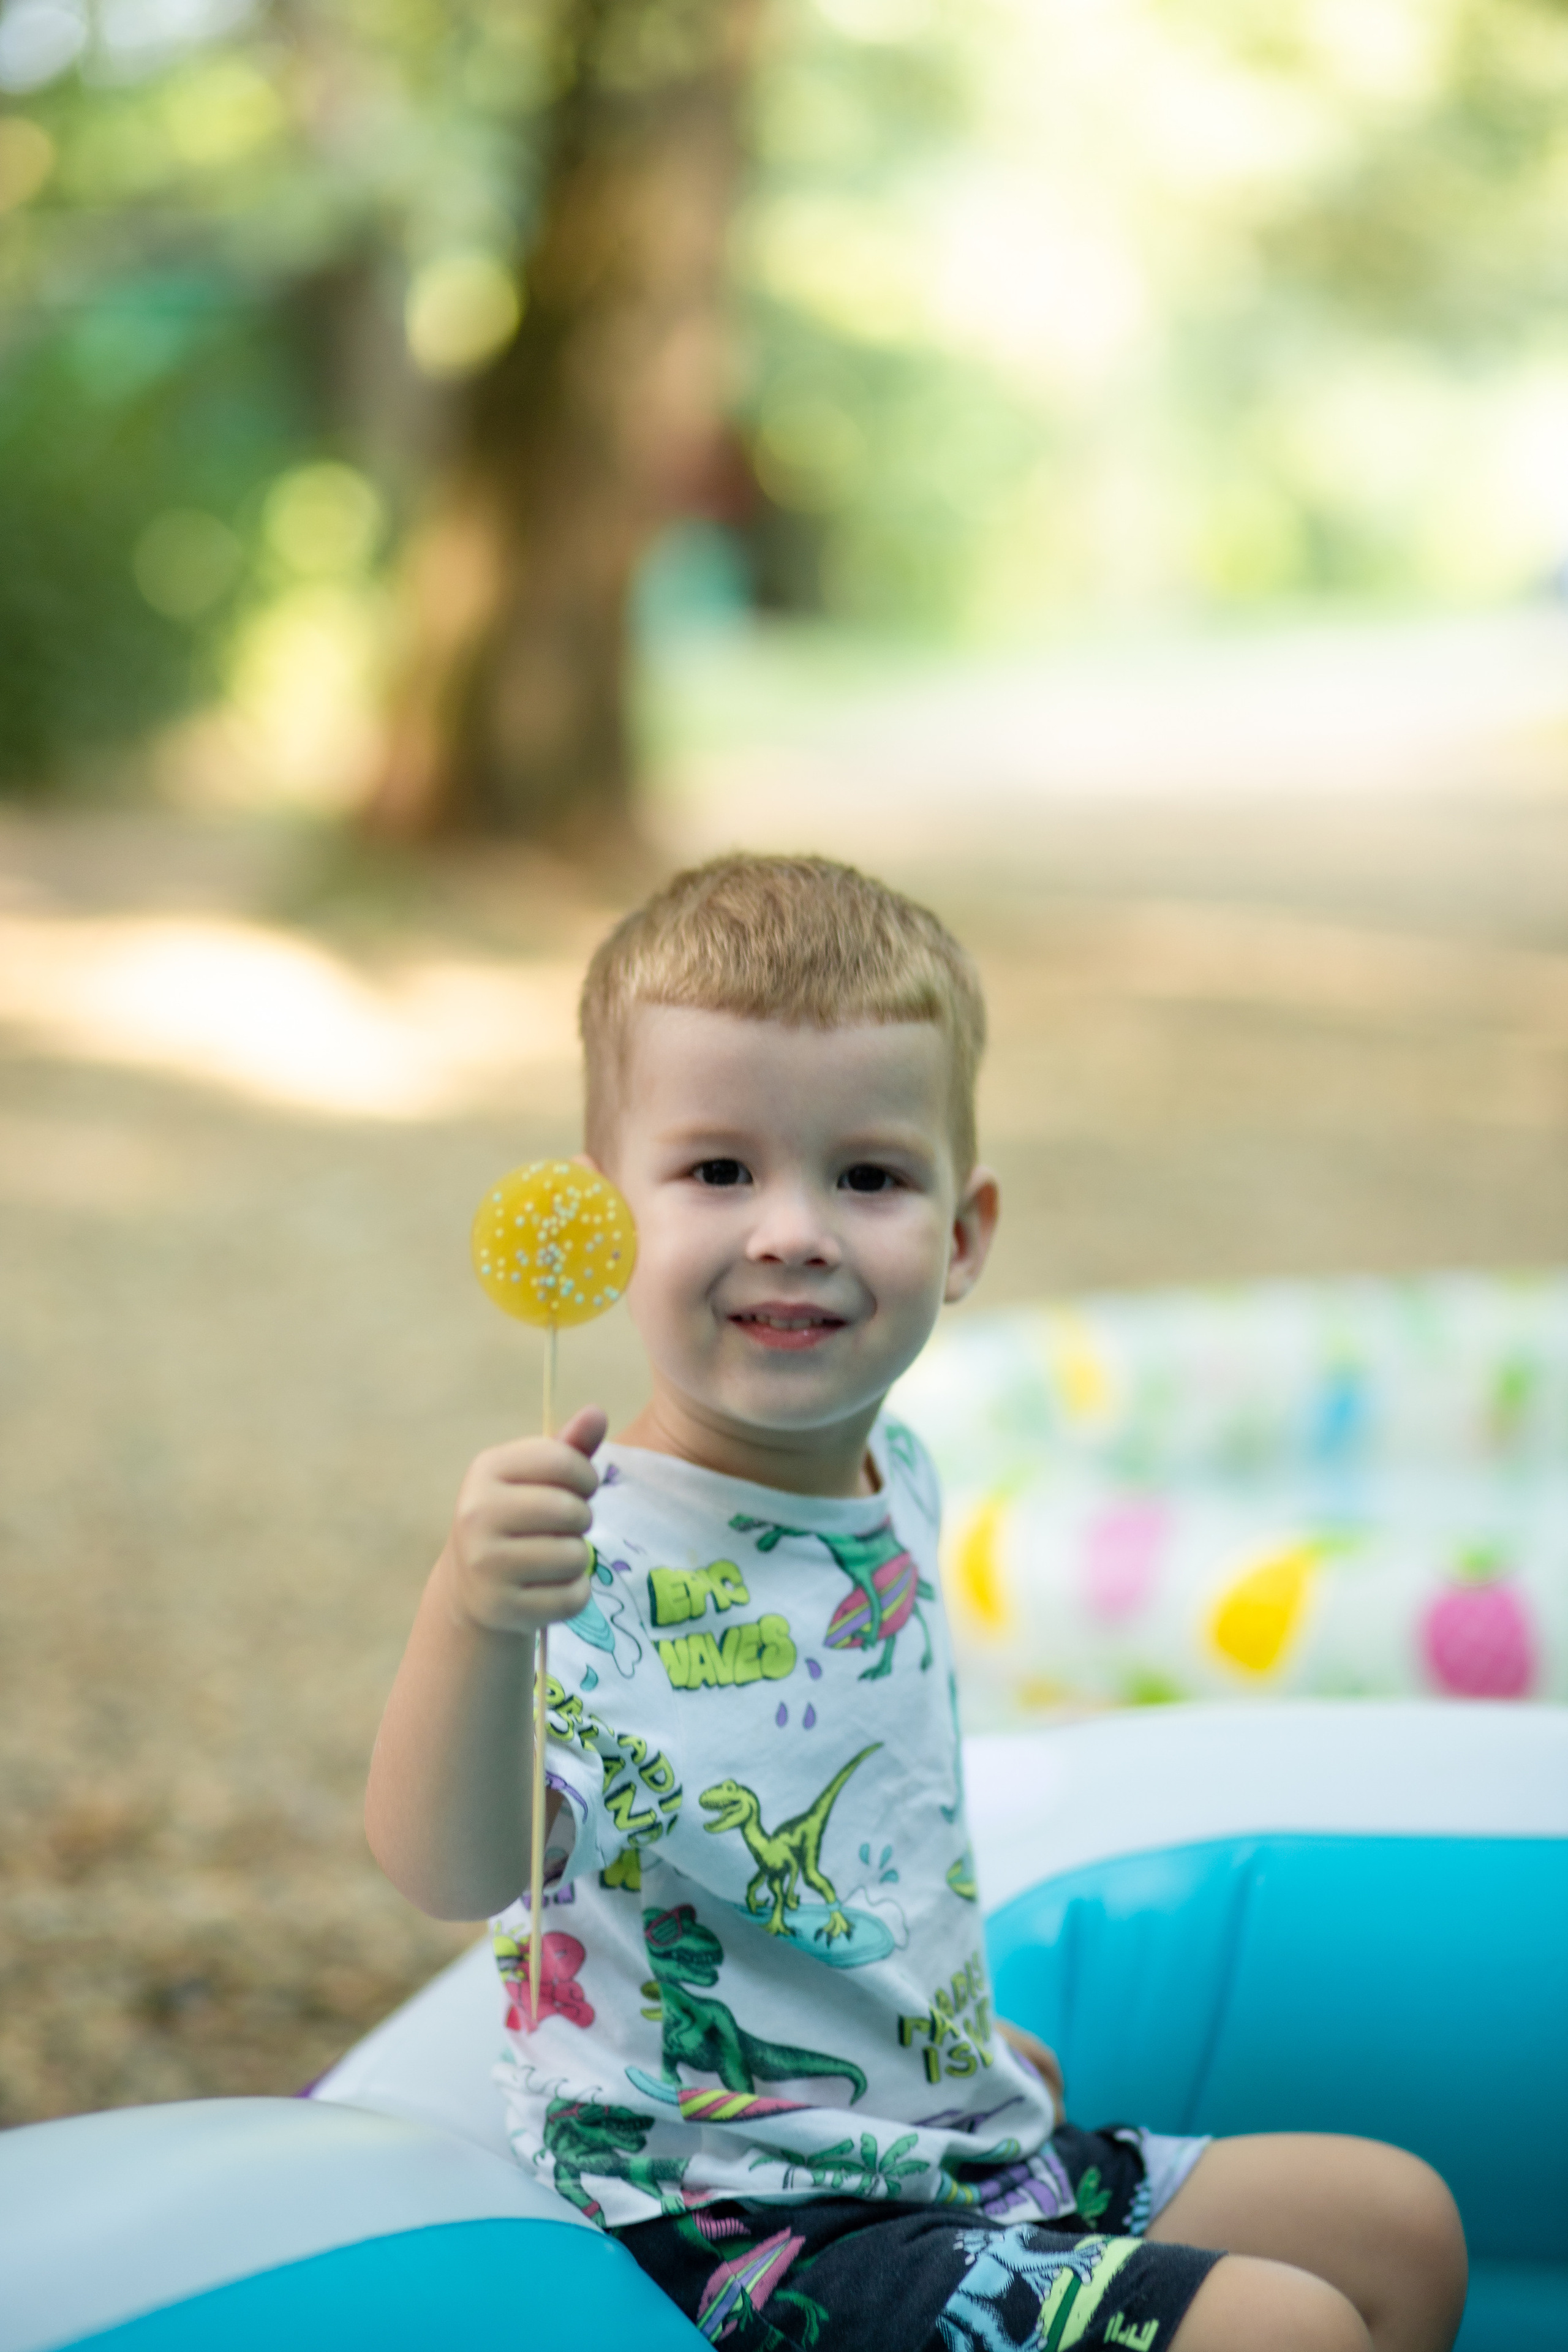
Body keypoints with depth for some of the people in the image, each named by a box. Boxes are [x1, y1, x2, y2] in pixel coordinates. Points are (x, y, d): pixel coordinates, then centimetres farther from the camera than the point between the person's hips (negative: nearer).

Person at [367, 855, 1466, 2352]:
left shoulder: (896, 1486, 3)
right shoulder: (592, 1562, -23)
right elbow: (450, 1873, -42)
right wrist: (470, 1615, -58)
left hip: (960, 2150, 9)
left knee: (1402, 2228, 14)